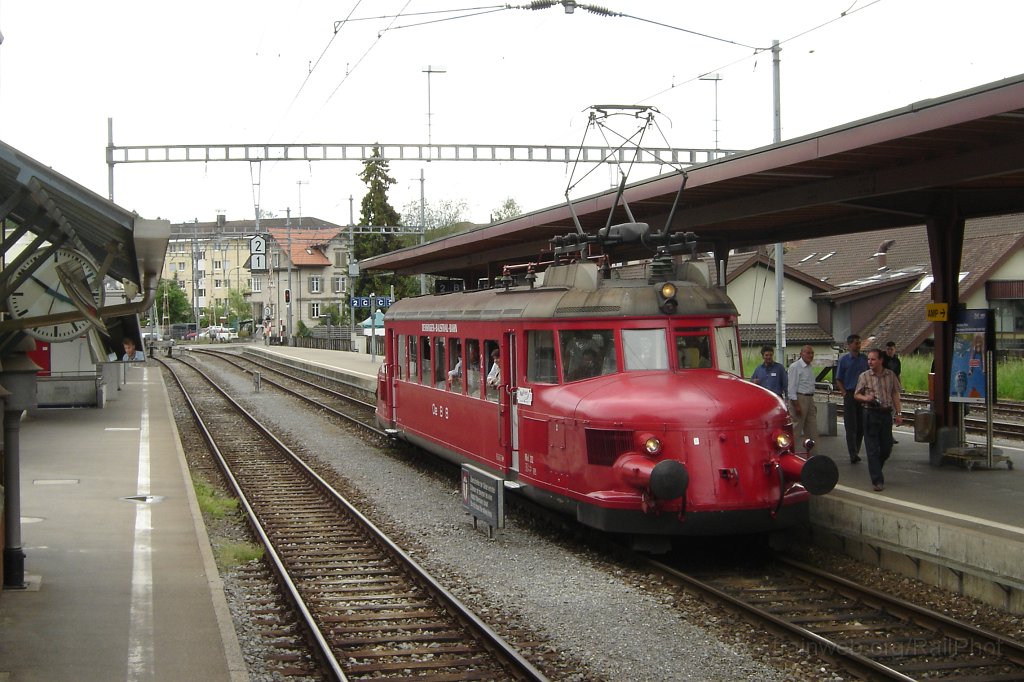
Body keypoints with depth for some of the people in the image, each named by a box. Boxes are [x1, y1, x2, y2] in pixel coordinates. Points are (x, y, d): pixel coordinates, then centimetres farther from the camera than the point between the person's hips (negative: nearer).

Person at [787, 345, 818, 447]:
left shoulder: (810, 368, 15)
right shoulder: (795, 367, -11)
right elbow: (791, 387, -15)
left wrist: (813, 404, 18)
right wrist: (796, 404, -19)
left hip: (810, 399, 9)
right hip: (799, 399, -9)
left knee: (812, 431, 10)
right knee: (796, 430, -5)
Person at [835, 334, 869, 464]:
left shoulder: (864, 358, 9)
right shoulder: (844, 359, -1)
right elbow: (838, 380, 2)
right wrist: (844, 393, -9)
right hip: (850, 394, -4)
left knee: (861, 425, 7)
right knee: (851, 426, -6)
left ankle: (856, 452, 19)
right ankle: (853, 454, -8)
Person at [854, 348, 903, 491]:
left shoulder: (890, 375, 5)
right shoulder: (864, 376, -1)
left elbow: (895, 394, 10)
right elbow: (856, 395, 5)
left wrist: (898, 413, 5)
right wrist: (865, 398, -16)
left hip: (886, 413, 3)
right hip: (871, 414, -3)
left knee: (887, 447, 10)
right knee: (872, 449, -4)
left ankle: (875, 470, 35)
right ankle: (877, 480, -1)